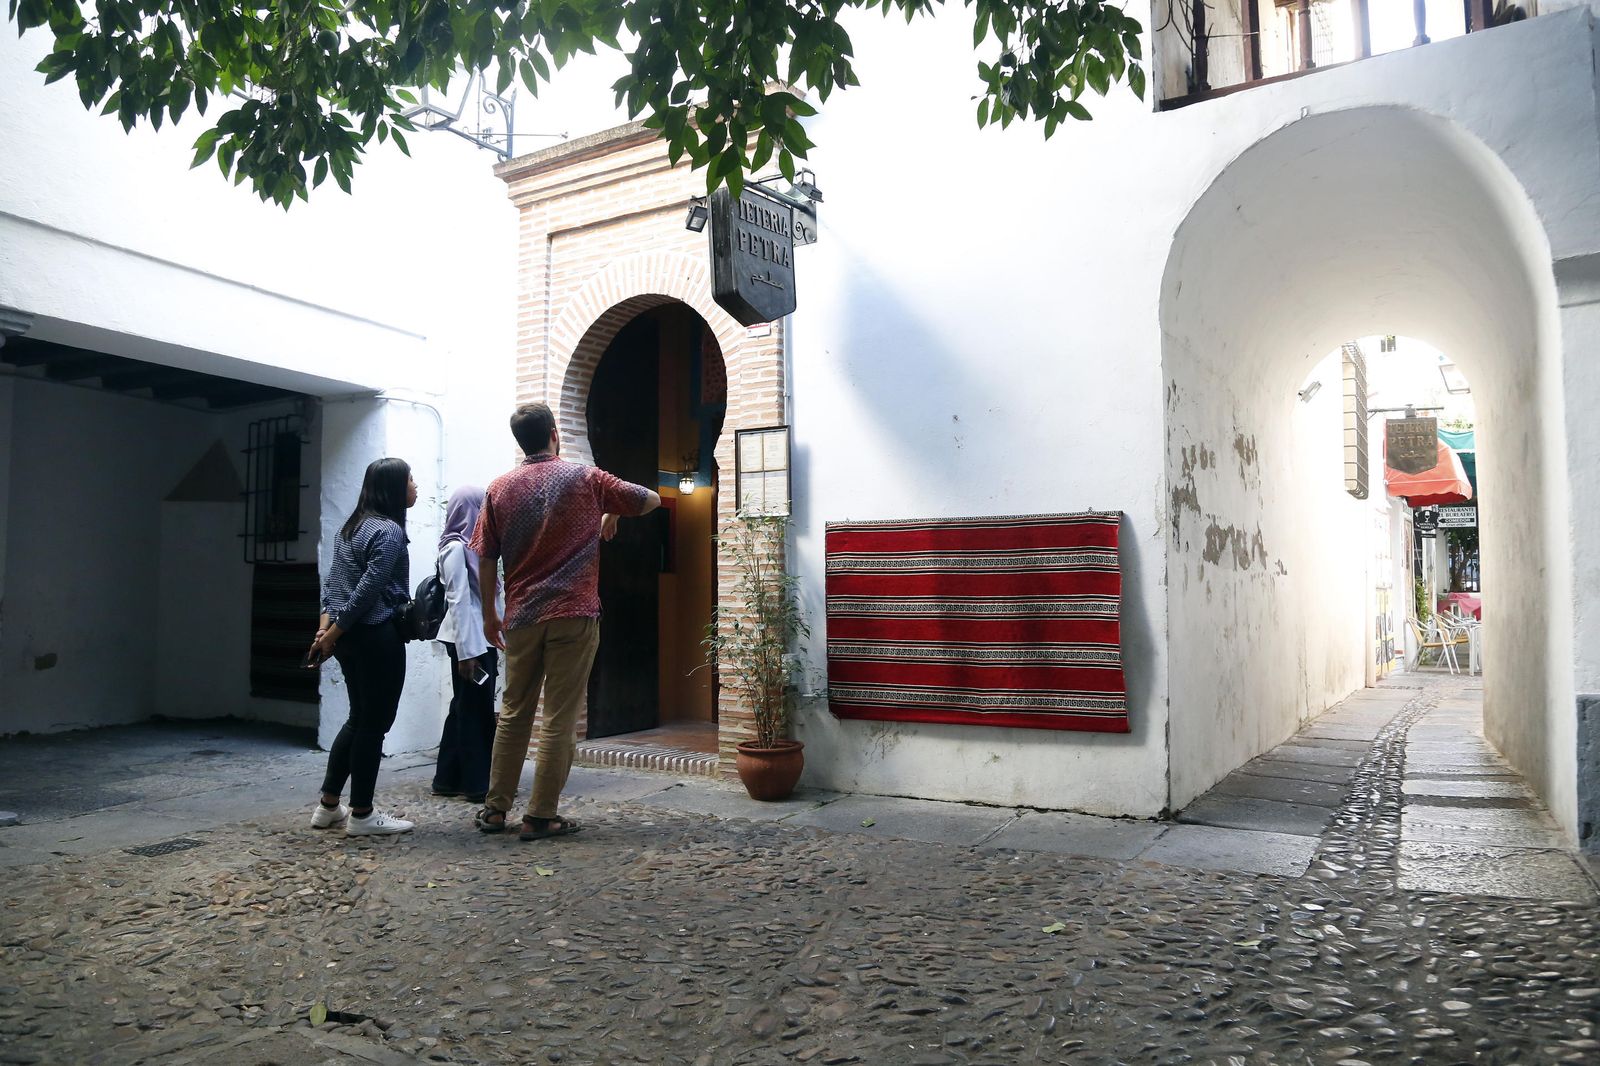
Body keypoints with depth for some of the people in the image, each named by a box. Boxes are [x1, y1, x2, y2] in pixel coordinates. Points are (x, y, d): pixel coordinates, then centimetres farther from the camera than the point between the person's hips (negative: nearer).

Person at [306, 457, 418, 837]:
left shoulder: (353, 526, 15)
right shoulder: (388, 531, -13)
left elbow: (332, 581, 12)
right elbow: (367, 590, -19)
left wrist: (326, 627, 5)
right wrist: (332, 635, -12)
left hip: (351, 635, 9)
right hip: (378, 637, -9)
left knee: (359, 719, 18)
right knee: (374, 723, 0)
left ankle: (328, 806, 23)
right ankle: (362, 814, 8)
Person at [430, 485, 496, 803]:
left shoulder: (471, 545, 13)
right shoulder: (456, 547, -12)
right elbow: (458, 601, -17)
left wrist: (490, 644, 13)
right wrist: (466, 651, -19)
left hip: (481, 637, 9)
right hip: (468, 640, -9)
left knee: (467, 707, 14)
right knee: (476, 709, -1)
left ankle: (449, 779, 22)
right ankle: (478, 783, 8)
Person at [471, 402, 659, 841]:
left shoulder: (500, 488, 5)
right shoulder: (586, 479, -2)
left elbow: (486, 559, 6)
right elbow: (651, 500, 5)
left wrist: (489, 614, 16)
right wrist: (612, 513, 22)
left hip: (521, 617, 4)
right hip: (574, 615, -3)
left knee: (513, 713, 15)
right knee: (560, 719, 1)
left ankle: (495, 807, 19)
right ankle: (541, 816, 5)